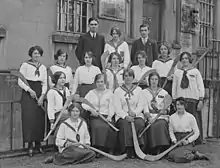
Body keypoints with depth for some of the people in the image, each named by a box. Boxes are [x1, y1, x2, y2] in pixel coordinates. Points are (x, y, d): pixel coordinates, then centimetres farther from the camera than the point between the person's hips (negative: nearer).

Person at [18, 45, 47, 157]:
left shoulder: (43, 67, 13)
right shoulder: (25, 65, 0)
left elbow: (45, 83, 11)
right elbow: (20, 81, -4)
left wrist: (42, 95, -2)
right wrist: (29, 90, -14)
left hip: (40, 94, 4)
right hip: (28, 93, -4)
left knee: (40, 119, 1)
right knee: (29, 118, -8)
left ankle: (38, 143, 10)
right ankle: (30, 145, -4)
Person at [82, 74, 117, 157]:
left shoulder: (109, 93, 16)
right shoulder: (91, 93, 18)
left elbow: (111, 106, 6)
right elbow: (84, 104, 8)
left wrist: (110, 116, -11)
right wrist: (91, 109, -10)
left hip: (106, 116, 0)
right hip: (95, 117, 0)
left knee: (108, 127, -33)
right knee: (97, 126, -34)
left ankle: (109, 150, -20)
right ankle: (98, 149, -27)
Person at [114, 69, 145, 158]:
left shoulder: (138, 89, 15)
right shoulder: (118, 91, 9)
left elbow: (141, 105, 6)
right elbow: (117, 108, -1)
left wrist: (134, 113, -15)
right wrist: (126, 116, -18)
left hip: (136, 115, 1)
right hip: (122, 116, -1)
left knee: (139, 124, -32)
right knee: (125, 124, -34)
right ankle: (128, 150, -31)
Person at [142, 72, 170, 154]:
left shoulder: (164, 93, 16)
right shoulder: (144, 92, 14)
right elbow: (145, 106, 2)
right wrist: (148, 116, -16)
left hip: (162, 116, 1)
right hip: (150, 116, -1)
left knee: (161, 125, -31)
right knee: (152, 126, -31)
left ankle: (161, 149, -27)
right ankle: (153, 150, -25)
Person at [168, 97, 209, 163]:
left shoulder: (190, 117, -3)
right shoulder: (172, 117, 7)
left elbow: (197, 133, 1)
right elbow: (171, 131, 12)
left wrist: (188, 140, -10)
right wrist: (174, 140, -5)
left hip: (188, 142, -4)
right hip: (177, 141, 4)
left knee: (181, 157, -29)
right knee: (170, 156, -21)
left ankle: (195, 154, 1)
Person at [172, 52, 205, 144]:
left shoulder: (195, 71, 8)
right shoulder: (177, 72, 12)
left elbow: (201, 86, 5)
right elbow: (174, 87, 11)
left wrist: (201, 100, -3)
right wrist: (174, 100, 6)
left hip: (193, 100, -1)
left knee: (196, 122, -5)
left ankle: (198, 142, 3)